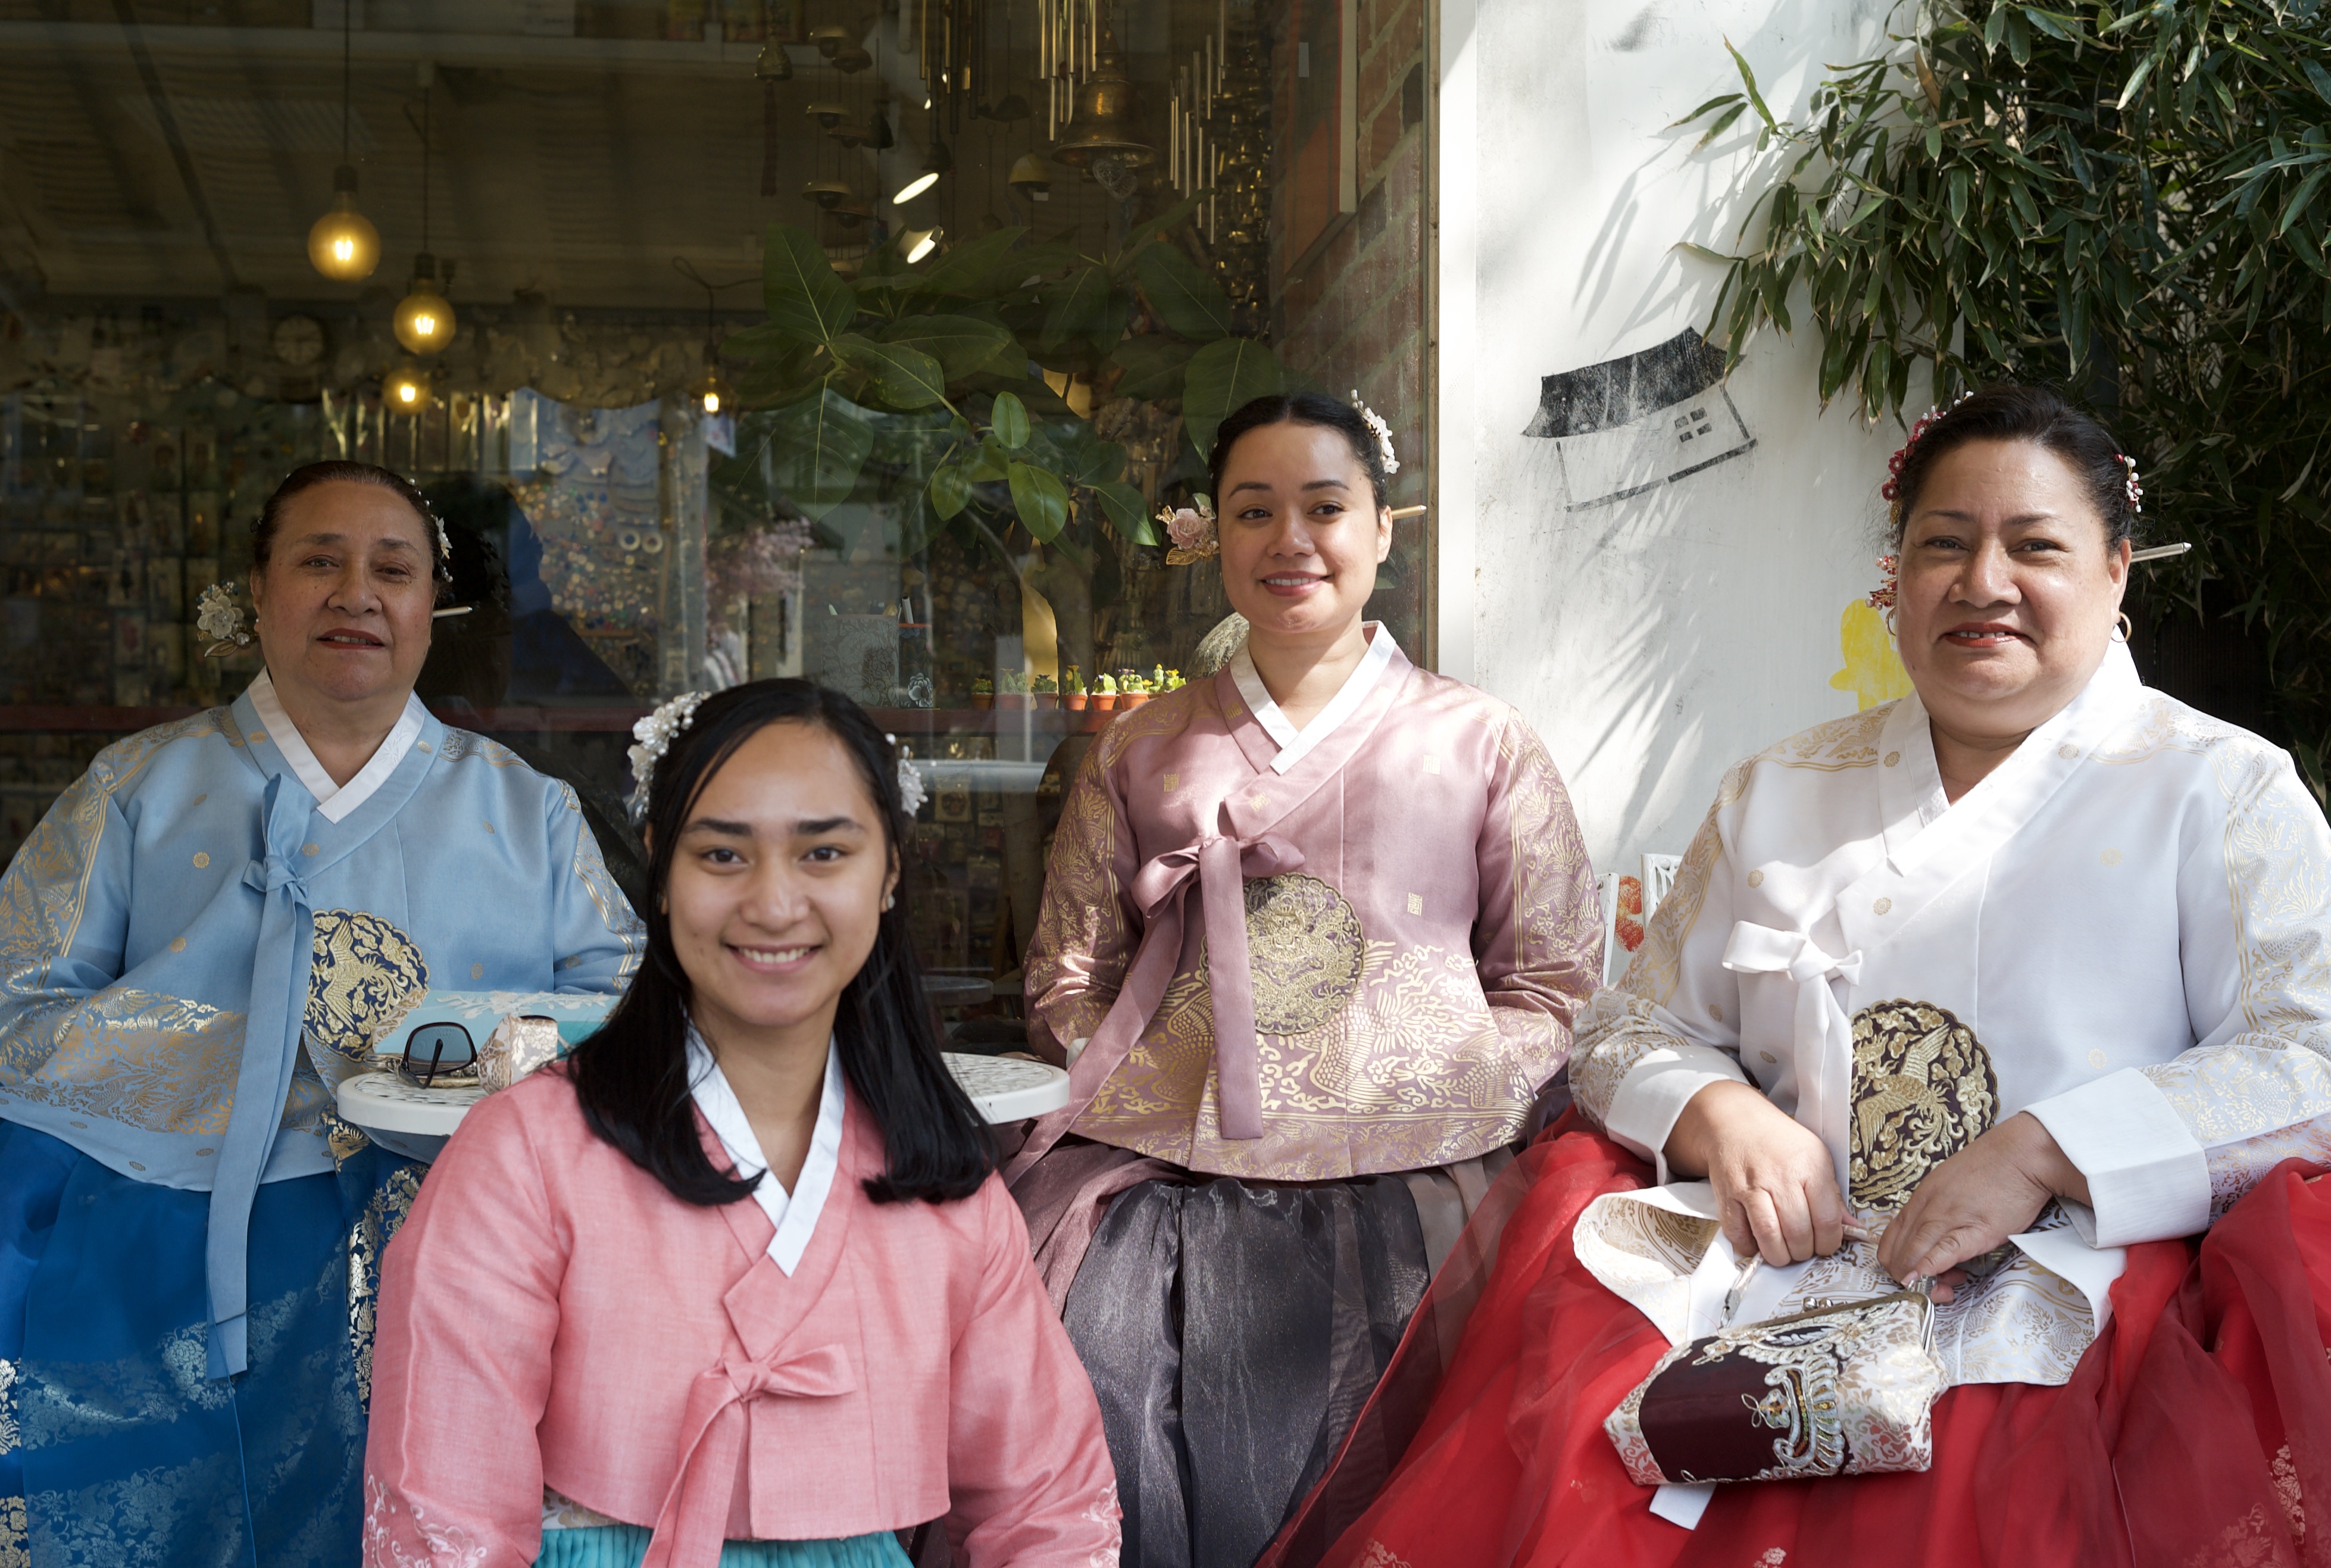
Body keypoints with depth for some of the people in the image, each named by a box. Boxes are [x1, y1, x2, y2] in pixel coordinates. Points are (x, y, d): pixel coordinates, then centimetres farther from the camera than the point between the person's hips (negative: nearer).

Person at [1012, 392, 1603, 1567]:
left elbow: (1555, 983, 11)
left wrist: (1442, 1097, -4)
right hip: (1160, 1177, 2)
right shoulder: (1140, 752, 20)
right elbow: (1067, 976, 18)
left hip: (1395, 1187, -1)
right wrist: (1137, 1088, 1)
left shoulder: (1480, 744, 14)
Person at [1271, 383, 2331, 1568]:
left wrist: (2041, 1155, -14)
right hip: (1762, 1270, 3)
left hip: (2071, 1303, -3)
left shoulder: (2224, 790, 10)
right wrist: (1719, 1116, -2)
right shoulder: (1776, 796, 22)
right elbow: (1632, 1032, 22)